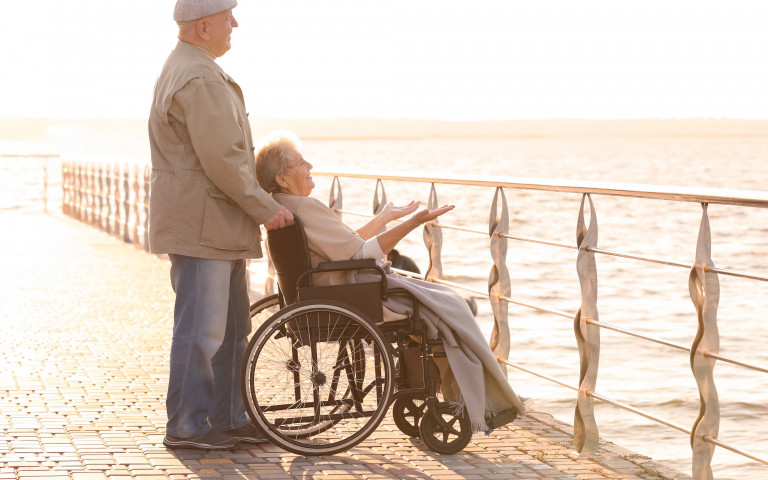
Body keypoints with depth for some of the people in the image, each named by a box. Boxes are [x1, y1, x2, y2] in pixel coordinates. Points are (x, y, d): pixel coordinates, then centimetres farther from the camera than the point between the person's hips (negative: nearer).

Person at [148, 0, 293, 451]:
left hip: (219, 227, 11)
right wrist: (265, 208, -14)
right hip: (201, 224, -11)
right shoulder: (201, 79, -17)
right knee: (201, 329, -5)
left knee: (232, 327, 15)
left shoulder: (185, 69, 19)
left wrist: (258, 202, 20)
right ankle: (185, 426, 2)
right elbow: (222, 160, -22)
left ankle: (230, 418, 21)